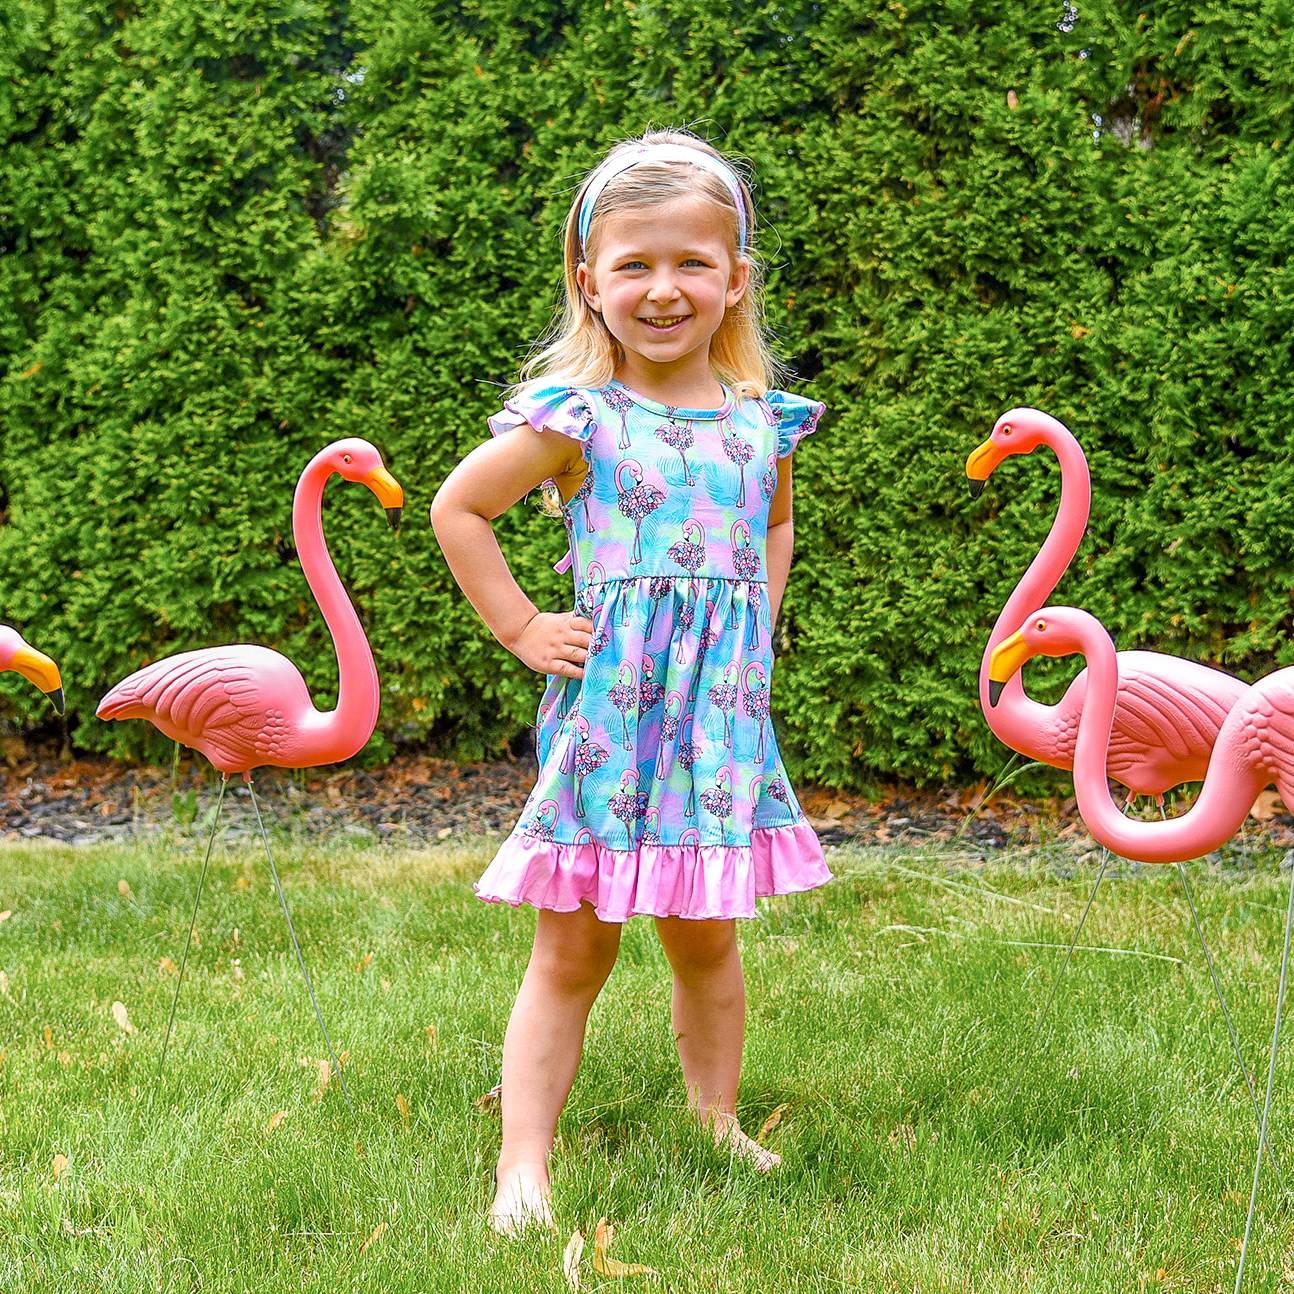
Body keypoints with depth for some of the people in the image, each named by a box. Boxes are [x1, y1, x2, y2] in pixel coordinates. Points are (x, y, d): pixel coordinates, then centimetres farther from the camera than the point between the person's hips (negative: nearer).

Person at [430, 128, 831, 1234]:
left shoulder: (760, 420, 6)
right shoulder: (576, 418, -7)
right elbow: (458, 508, 1)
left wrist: (759, 622, 12)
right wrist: (522, 628, -2)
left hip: (722, 708, 4)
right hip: (607, 705, -4)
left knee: (706, 938, 15)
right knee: (572, 951, 0)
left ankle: (717, 1124, 30)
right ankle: (523, 1163, 5)